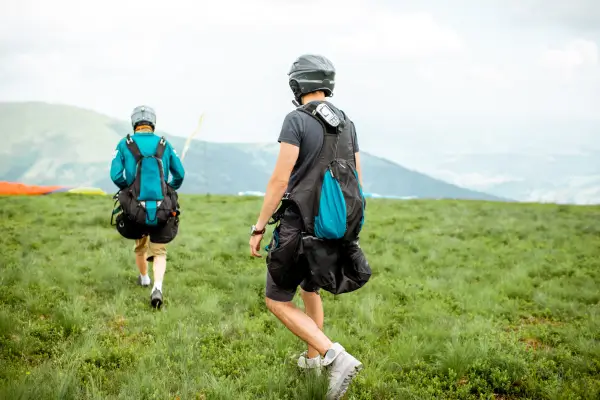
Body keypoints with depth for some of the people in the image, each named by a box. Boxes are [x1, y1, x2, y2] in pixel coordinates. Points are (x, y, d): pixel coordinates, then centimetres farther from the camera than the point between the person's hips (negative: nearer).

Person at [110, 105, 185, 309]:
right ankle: (157, 287, -16)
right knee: (159, 252, 8)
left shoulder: (124, 145, -1)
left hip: (135, 209, 1)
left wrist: (128, 189, 14)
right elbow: (180, 174, 5)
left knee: (140, 246, 27)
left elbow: (115, 175, -7)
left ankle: (144, 278, 49)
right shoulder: (164, 145, 2)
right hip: (163, 209, -1)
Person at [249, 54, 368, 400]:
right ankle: (312, 358, 40)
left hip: (299, 228, -7)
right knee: (310, 290, 30)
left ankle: (337, 358, -11)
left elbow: (279, 180, -19)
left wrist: (258, 228, -11)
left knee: (277, 302, 4)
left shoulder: (297, 120, -14)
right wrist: (347, 228, 23)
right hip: (335, 230, 7)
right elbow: (357, 183, 11)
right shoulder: (347, 124, 7)